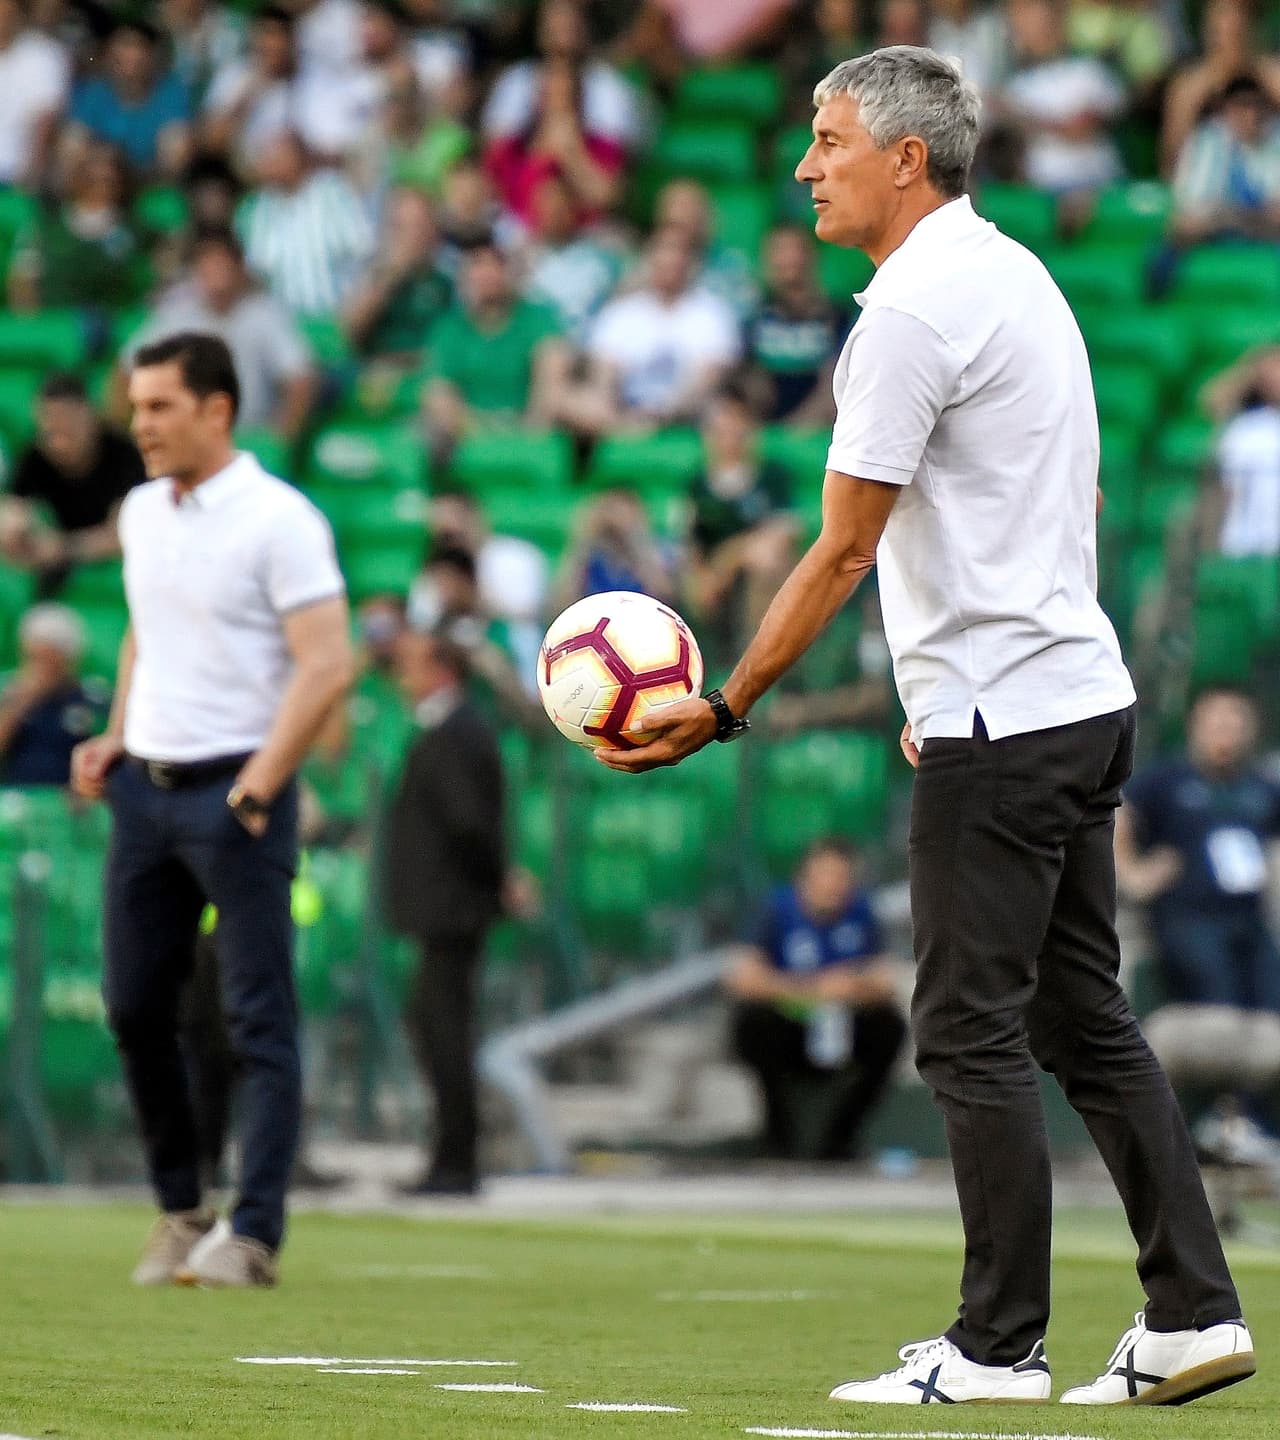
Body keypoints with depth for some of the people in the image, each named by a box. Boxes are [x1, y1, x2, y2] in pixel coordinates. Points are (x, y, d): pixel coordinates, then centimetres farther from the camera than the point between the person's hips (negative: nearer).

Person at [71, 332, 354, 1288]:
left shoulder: (278, 520, -10)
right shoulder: (142, 512, 12)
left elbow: (327, 665, -14)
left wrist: (255, 789, -17)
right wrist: (116, 736, 11)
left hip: (234, 787, -7)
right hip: (144, 783, 7)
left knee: (259, 1019, -5)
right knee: (135, 1009, 7)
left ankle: (253, 1233, -5)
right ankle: (179, 1209, 18)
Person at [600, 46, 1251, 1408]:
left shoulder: (914, 310, -15)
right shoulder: (1019, 275, 15)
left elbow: (843, 549, -15)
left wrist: (722, 710, -10)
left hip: (997, 729, -10)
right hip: (1082, 696, 10)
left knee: (972, 1034, -4)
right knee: (1085, 1017, 11)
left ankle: (999, 1347, -2)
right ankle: (1191, 1311, 9)